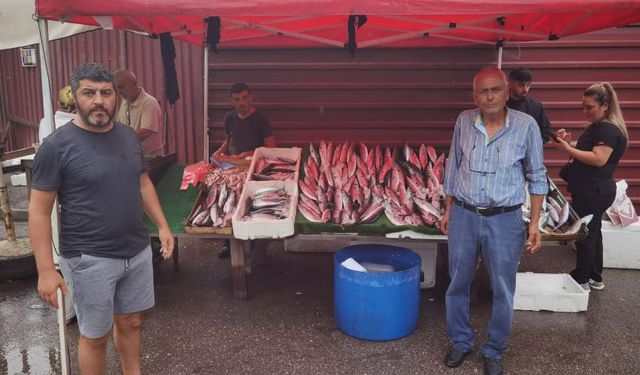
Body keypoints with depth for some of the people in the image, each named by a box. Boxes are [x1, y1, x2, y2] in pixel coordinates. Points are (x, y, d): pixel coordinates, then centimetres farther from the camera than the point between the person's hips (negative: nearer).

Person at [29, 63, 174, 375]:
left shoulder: (128, 135, 3)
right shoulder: (56, 146, -14)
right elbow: (39, 211, -12)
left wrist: (163, 226, 10)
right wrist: (46, 270, -14)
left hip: (137, 251, 5)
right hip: (90, 260, -5)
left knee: (130, 322, 20)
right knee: (95, 336, 12)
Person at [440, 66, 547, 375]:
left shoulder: (526, 125, -8)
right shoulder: (464, 121, -2)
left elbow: (536, 176, 0)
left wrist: (535, 222, -3)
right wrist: (448, 210, 10)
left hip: (504, 220, -2)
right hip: (463, 216, 2)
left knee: (503, 291, 9)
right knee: (457, 285, 13)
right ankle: (461, 342, 34)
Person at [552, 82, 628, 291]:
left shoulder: (609, 129, -18)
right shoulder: (597, 127, 14)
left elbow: (599, 159, -26)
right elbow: (586, 151, 18)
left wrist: (568, 149, -26)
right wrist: (568, 143, 1)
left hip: (594, 191, -10)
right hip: (591, 190, 10)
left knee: (585, 234, -1)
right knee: (592, 232, 17)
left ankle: (581, 280, 11)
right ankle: (595, 278, 29)